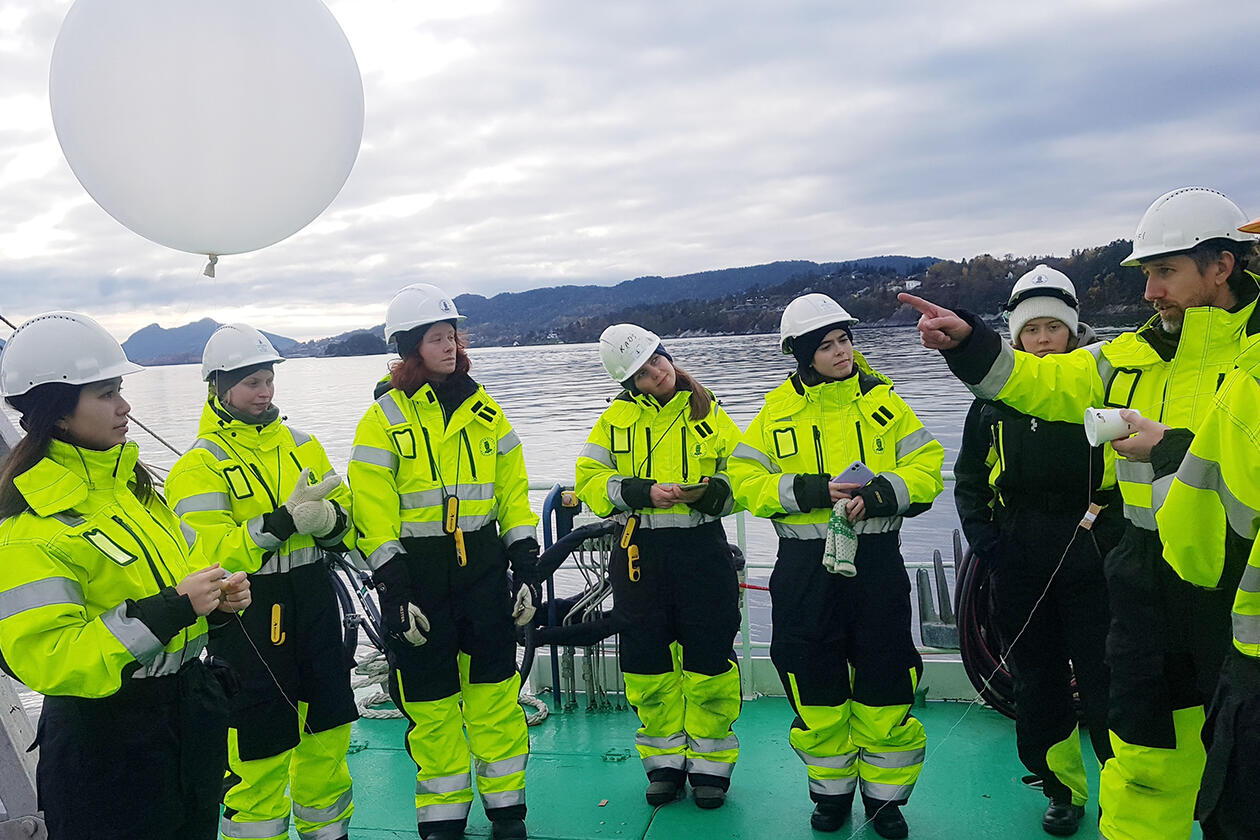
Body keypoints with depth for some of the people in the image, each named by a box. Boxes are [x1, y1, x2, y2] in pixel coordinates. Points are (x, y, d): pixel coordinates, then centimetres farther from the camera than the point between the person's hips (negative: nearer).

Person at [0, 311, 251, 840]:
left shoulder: (130, 482, 7)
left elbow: (184, 568, 18)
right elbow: (44, 658, -25)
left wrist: (218, 599, -4)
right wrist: (170, 609, -29)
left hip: (191, 714, 8)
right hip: (107, 750, -8)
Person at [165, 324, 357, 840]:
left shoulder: (301, 444, 10)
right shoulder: (200, 465, -8)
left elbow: (344, 518, 7)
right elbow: (206, 554, -19)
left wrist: (329, 518, -16)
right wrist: (282, 522, -28)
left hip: (314, 604, 6)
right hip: (248, 618, -6)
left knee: (327, 729, 18)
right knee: (262, 746, 2)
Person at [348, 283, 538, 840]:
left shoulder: (484, 412, 6)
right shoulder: (384, 419, -5)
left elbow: (514, 496, 9)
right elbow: (374, 516, -7)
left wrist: (527, 571, 4)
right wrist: (393, 593, -12)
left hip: (483, 565, 3)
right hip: (418, 573, -2)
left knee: (495, 688, 8)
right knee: (430, 699, 6)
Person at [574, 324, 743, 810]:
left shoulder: (710, 413, 6)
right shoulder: (616, 418, 6)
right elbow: (590, 481, -1)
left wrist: (707, 492, -16)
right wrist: (644, 493, -15)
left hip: (702, 548, -1)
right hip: (638, 552, 1)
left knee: (708, 657, 2)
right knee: (648, 660, 7)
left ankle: (710, 764, 20)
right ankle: (665, 762, 24)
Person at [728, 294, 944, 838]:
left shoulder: (881, 400, 3)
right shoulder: (778, 410, 2)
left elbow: (926, 467, 0)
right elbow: (744, 481, -2)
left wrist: (877, 495, -18)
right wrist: (809, 491, -16)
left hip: (876, 561, 0)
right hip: (804, 567, 0)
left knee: (885, 689, 6)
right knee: (816, 690, 9)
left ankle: (885, 796, 26)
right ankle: (831, 790, 30)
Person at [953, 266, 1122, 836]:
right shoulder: (996, 396, 6)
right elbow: (968, 478, 13)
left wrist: (1119, 534, -8)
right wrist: (984, 541, 2)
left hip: (1090, 561, -3)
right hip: (1020, 565, 3)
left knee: (1103, 682, -2)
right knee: (1036, 682, 11)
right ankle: (1063, 789, 28)